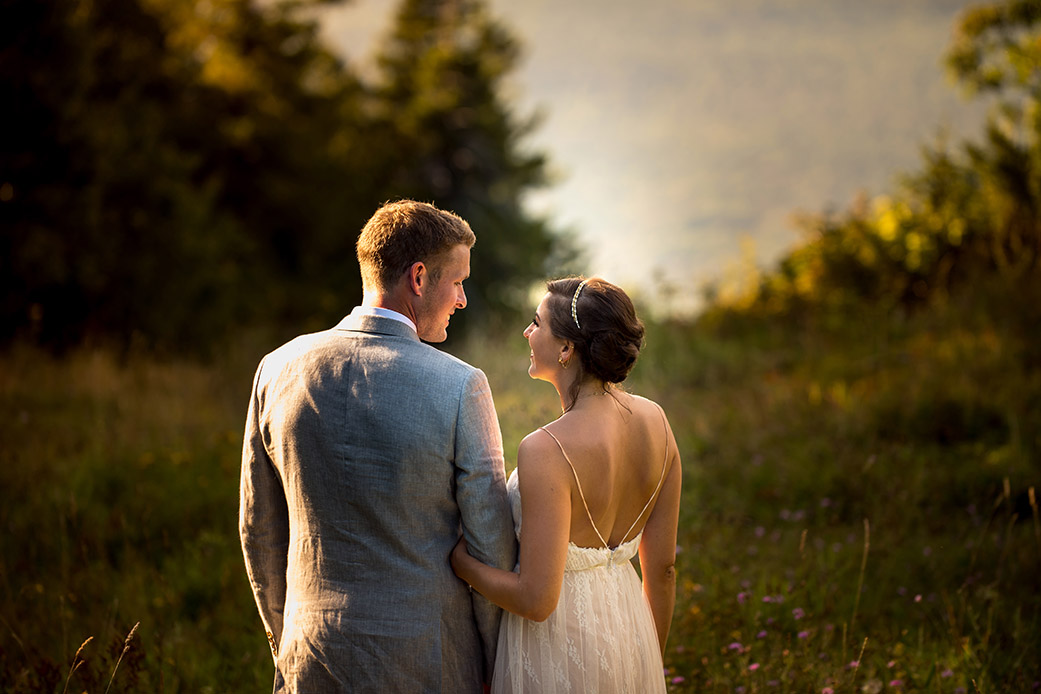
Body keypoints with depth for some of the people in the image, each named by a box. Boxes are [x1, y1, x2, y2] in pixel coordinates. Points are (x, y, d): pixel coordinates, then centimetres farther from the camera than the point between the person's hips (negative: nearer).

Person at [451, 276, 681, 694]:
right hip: (628, 631, 6)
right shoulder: (653, 421, -6)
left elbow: (537, 599, -24)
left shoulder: (546, 451, -26)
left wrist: (458, 560, -8)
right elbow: (662, 569, 3)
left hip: (557, 648, -6)